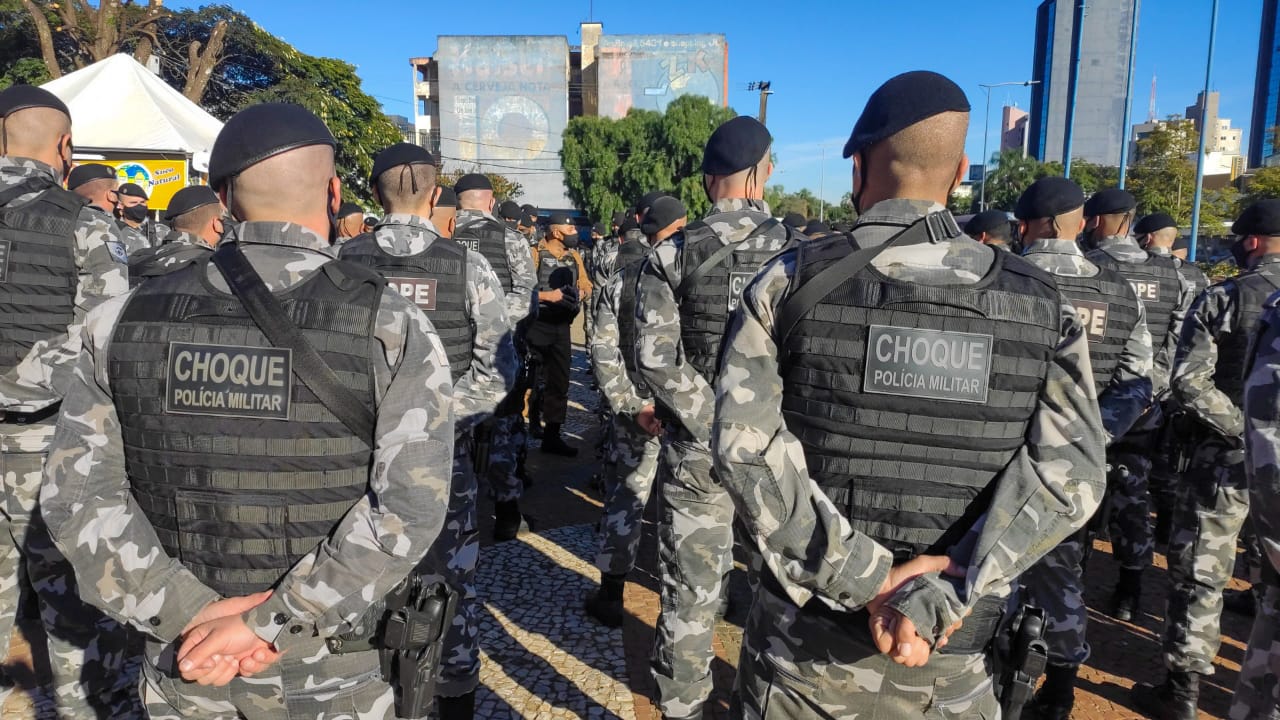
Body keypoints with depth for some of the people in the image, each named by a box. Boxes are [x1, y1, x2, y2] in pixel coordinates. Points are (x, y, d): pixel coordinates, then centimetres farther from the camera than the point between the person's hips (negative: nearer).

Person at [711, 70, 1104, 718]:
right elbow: (1068, 472, -15)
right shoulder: (1040, 305, -3)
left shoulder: (792, 282, -9)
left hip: (808, 646, -1)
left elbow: (745, 447, -18)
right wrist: (939, 597, -19)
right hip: (949, 663, 2)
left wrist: (865, 578, -17)